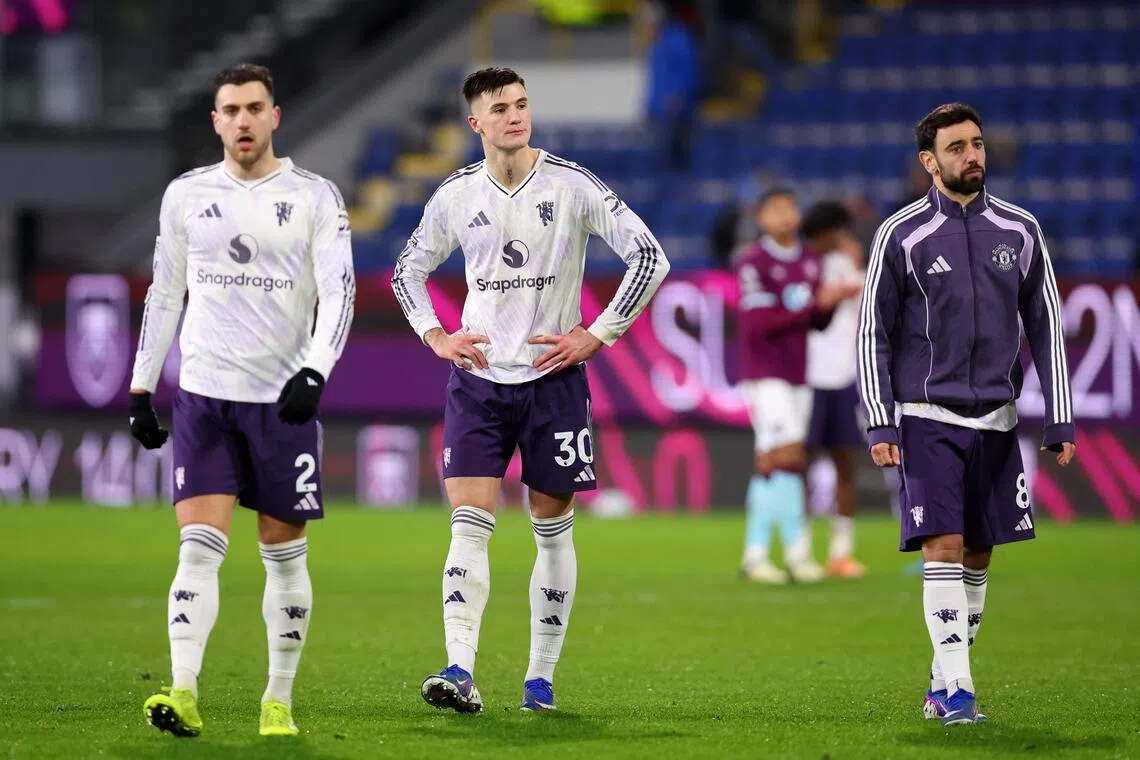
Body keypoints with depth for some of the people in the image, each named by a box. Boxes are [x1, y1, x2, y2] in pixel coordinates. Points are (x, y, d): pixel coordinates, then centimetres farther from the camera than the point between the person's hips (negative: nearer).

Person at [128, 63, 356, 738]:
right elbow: (164, 295, 15)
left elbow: (339, 291, -7)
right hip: (203, 396, 1)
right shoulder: (186, 196, 8)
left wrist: (314, 372, -22)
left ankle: (280, 700, 14)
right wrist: (141, 386, 11)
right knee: (200, 545, -11)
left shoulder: (315, 197, 0)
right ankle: (184, 694, -19)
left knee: (285, 554, 5)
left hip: (283, 401, -1)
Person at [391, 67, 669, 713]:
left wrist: (597, 335, -8)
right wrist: (436, 337, 5)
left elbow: (650, 258, -6)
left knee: (553, 530, 4)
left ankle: (541, 678, 13)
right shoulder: (456, 196, 3)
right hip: (478, 378, 2)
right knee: (469, 525, -10)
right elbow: (409, 271, 20)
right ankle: (461, 673, -18)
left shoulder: (573, 186, -6)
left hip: (552, 376, -2)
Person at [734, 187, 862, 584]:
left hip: (797, 374, 6)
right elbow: (760, 324, -17)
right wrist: (817, 303, -20)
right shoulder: (754, 264, -9)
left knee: (769, 463, 5)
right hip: (765, 374, -6)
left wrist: (837, 301, -8)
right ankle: (797, 548, -12)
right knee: (788, 455, -14)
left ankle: (755, 552, 8)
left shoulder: (811, 262, 12)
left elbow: (817, 323, 13)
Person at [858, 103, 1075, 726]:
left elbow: (1046, 328, 10)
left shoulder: (1020, 232, 6)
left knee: (978, 555, 6)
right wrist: (880, 426, -8)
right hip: (927, 417, -4)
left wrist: (1061, 422, 5)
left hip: (995, 416, 4)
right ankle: (956, 692, -12)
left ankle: (941, 683, 19)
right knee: (944, 547, -13)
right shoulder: (901, 235, -3)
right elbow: (872, 332, 0)